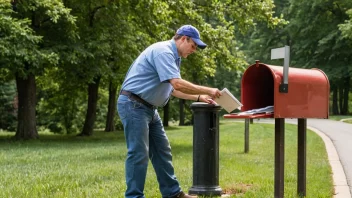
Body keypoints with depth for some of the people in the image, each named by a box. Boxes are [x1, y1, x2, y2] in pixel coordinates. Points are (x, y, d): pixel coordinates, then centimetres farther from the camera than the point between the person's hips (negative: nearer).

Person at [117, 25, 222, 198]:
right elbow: (178, 84, -27)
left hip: (148, 108, 11)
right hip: (133, 105, -11)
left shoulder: (172, 56, 15)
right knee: (139, 153, -9)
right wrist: (207, 90, -17)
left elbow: (173, 89, 20)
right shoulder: (163, 51, -18)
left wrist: (199, 97, 13)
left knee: (162, 151, 12)